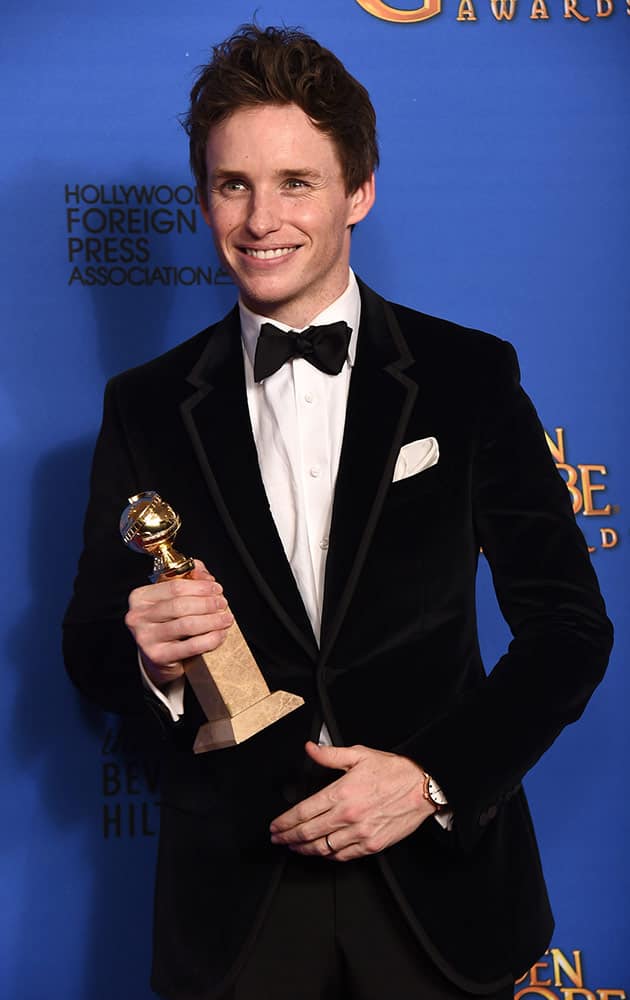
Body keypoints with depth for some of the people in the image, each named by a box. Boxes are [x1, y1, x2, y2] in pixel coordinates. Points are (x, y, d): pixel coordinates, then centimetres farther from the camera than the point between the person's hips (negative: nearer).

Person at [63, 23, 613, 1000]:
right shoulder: (147, 406, 1)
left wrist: (435, 777, -15)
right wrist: (149, 657, -18)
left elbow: (569, 624, -3)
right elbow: (92, 643, 4)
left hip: (441, 885, 0)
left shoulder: (471, 377, -3)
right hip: (233, 893, 1)